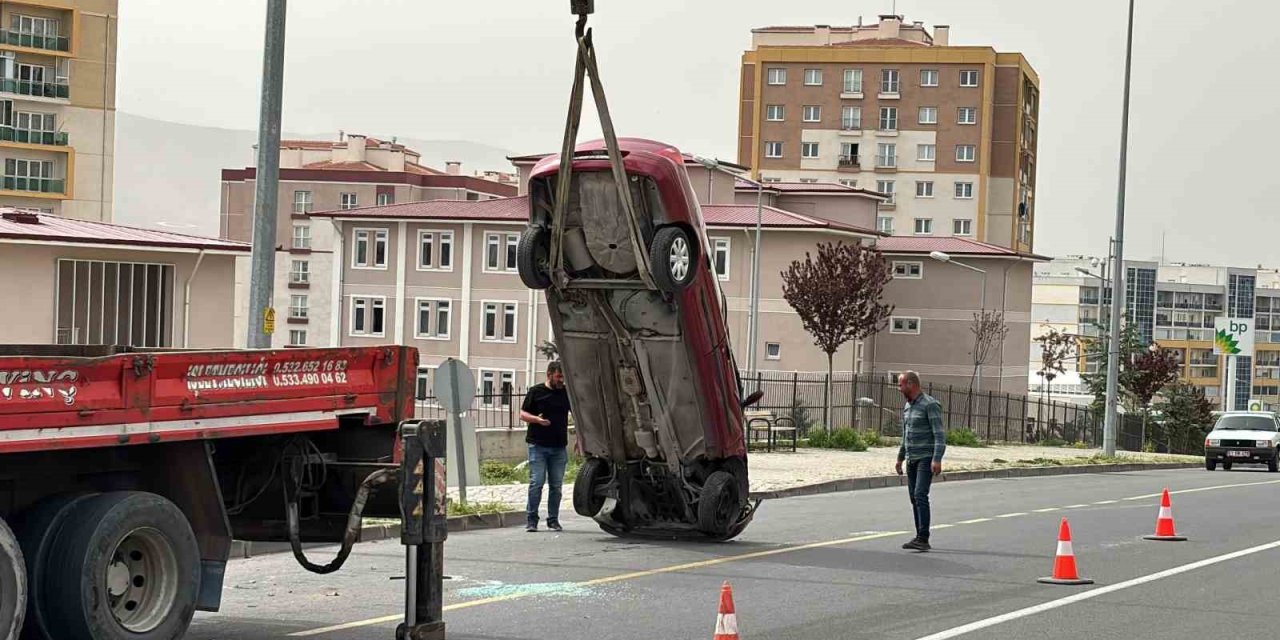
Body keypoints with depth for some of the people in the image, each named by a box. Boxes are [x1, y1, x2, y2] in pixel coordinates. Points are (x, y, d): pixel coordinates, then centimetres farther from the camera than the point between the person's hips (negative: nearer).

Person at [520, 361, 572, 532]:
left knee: (556, 485, 5)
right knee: (536, 483, -7)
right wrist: (536, 419, -17)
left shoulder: (566, 393, 10)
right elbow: (523, 414, 2)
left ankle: (553, 520, 14)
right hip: (538, 445, -3)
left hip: (559, 447, 3)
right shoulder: (536, 391, 1)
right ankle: (532, 520, 0)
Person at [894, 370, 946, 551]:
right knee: (914, 497, 8)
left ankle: (923, 538, -21)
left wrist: (937, 459, -26)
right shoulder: (908, 406, 15)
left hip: (926, 458, -8)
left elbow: (939, 434, -17)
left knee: (920, 495, -17)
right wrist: (900, 457, 26)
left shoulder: (930, 405, -12)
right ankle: (920, 538, 13)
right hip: (912, 459, 8)